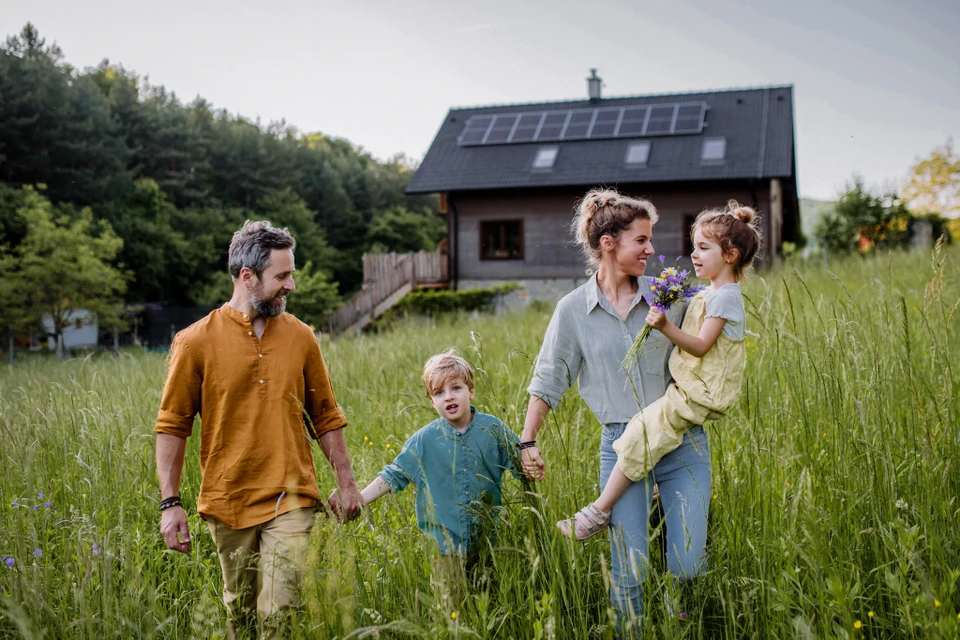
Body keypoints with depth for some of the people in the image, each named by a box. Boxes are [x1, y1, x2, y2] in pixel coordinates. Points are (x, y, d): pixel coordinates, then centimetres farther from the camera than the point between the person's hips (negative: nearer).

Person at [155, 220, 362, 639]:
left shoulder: (300, 337, 3)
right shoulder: (196, 342, -5)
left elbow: (326, 418, 10)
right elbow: (172, 426, -1)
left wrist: (346, 483, 8)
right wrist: (170, 503, -6)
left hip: (291, 501, 1)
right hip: (227, 503, 0)